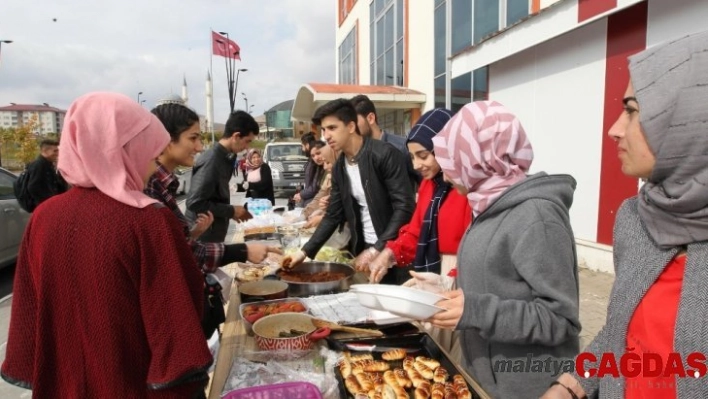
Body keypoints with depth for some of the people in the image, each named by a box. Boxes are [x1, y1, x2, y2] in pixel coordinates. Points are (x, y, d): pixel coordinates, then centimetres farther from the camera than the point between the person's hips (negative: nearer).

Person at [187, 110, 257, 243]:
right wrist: (231, 211, -17)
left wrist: (230, 211, 5)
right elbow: (195, 203, -24)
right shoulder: (211, 161, -21)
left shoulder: (223, 158, 6)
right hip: (203, 237, -9)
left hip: (213, 234, 9)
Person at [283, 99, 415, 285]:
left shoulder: (384, 154, -15)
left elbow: (405, 207, -19)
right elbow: (333, 215, 10)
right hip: (364, 251, 6)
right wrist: (305, 251, 2)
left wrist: (376, 250, -21)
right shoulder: (339, 168, 6)